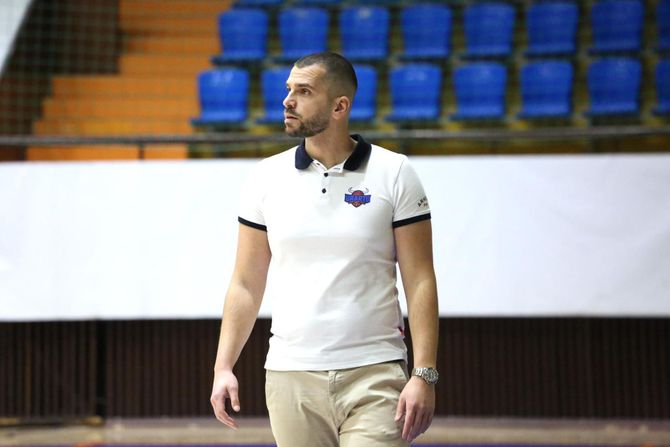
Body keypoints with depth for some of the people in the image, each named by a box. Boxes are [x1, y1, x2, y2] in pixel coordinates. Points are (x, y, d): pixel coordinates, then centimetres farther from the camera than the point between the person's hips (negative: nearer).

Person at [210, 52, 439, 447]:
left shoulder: (394, 174, -1)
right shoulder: (267, 178, 6)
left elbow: (420, 281, -3)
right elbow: (247, 284, 11)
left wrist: (424, 375, -11)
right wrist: (223, 366, 2)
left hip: (374, 375, -2)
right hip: (291, 378, 3)